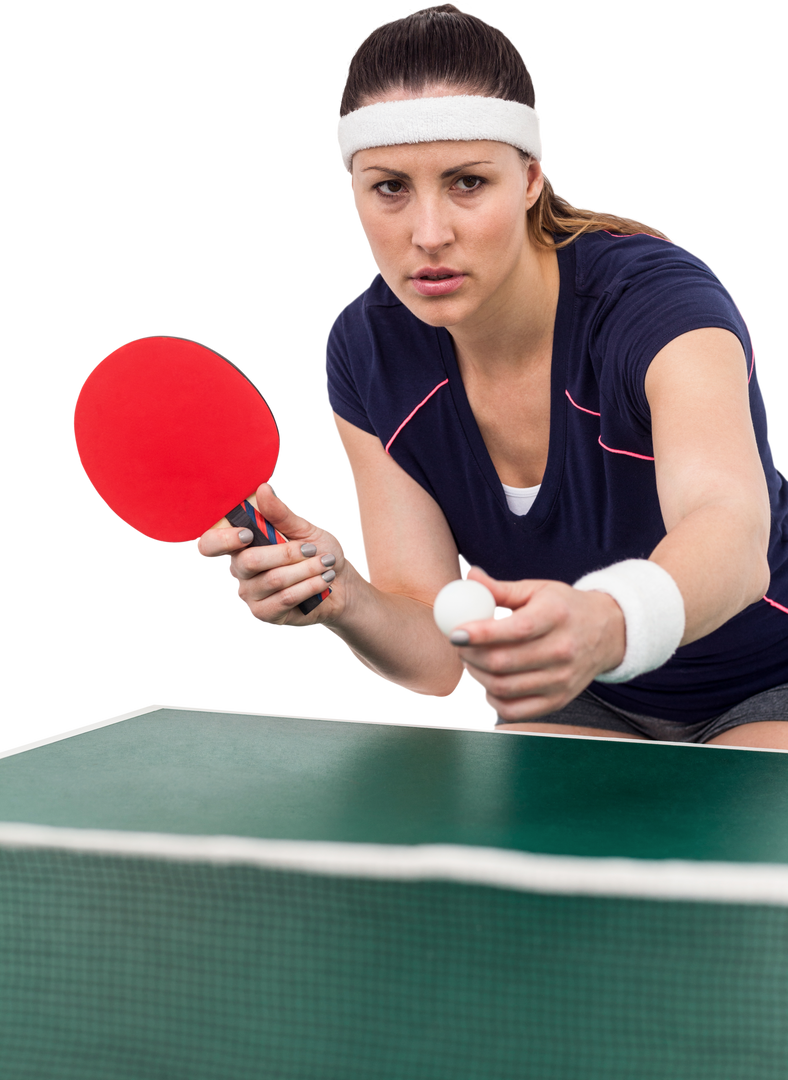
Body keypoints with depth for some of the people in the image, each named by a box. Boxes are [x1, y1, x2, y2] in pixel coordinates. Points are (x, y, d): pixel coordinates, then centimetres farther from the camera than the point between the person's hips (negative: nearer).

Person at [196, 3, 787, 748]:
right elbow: (434, 657, -16)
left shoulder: (661, 299, -29)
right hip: (581, 710, 5)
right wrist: (338, 595, -39)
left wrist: (604, 625, -71)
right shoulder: (365, 354, -14)